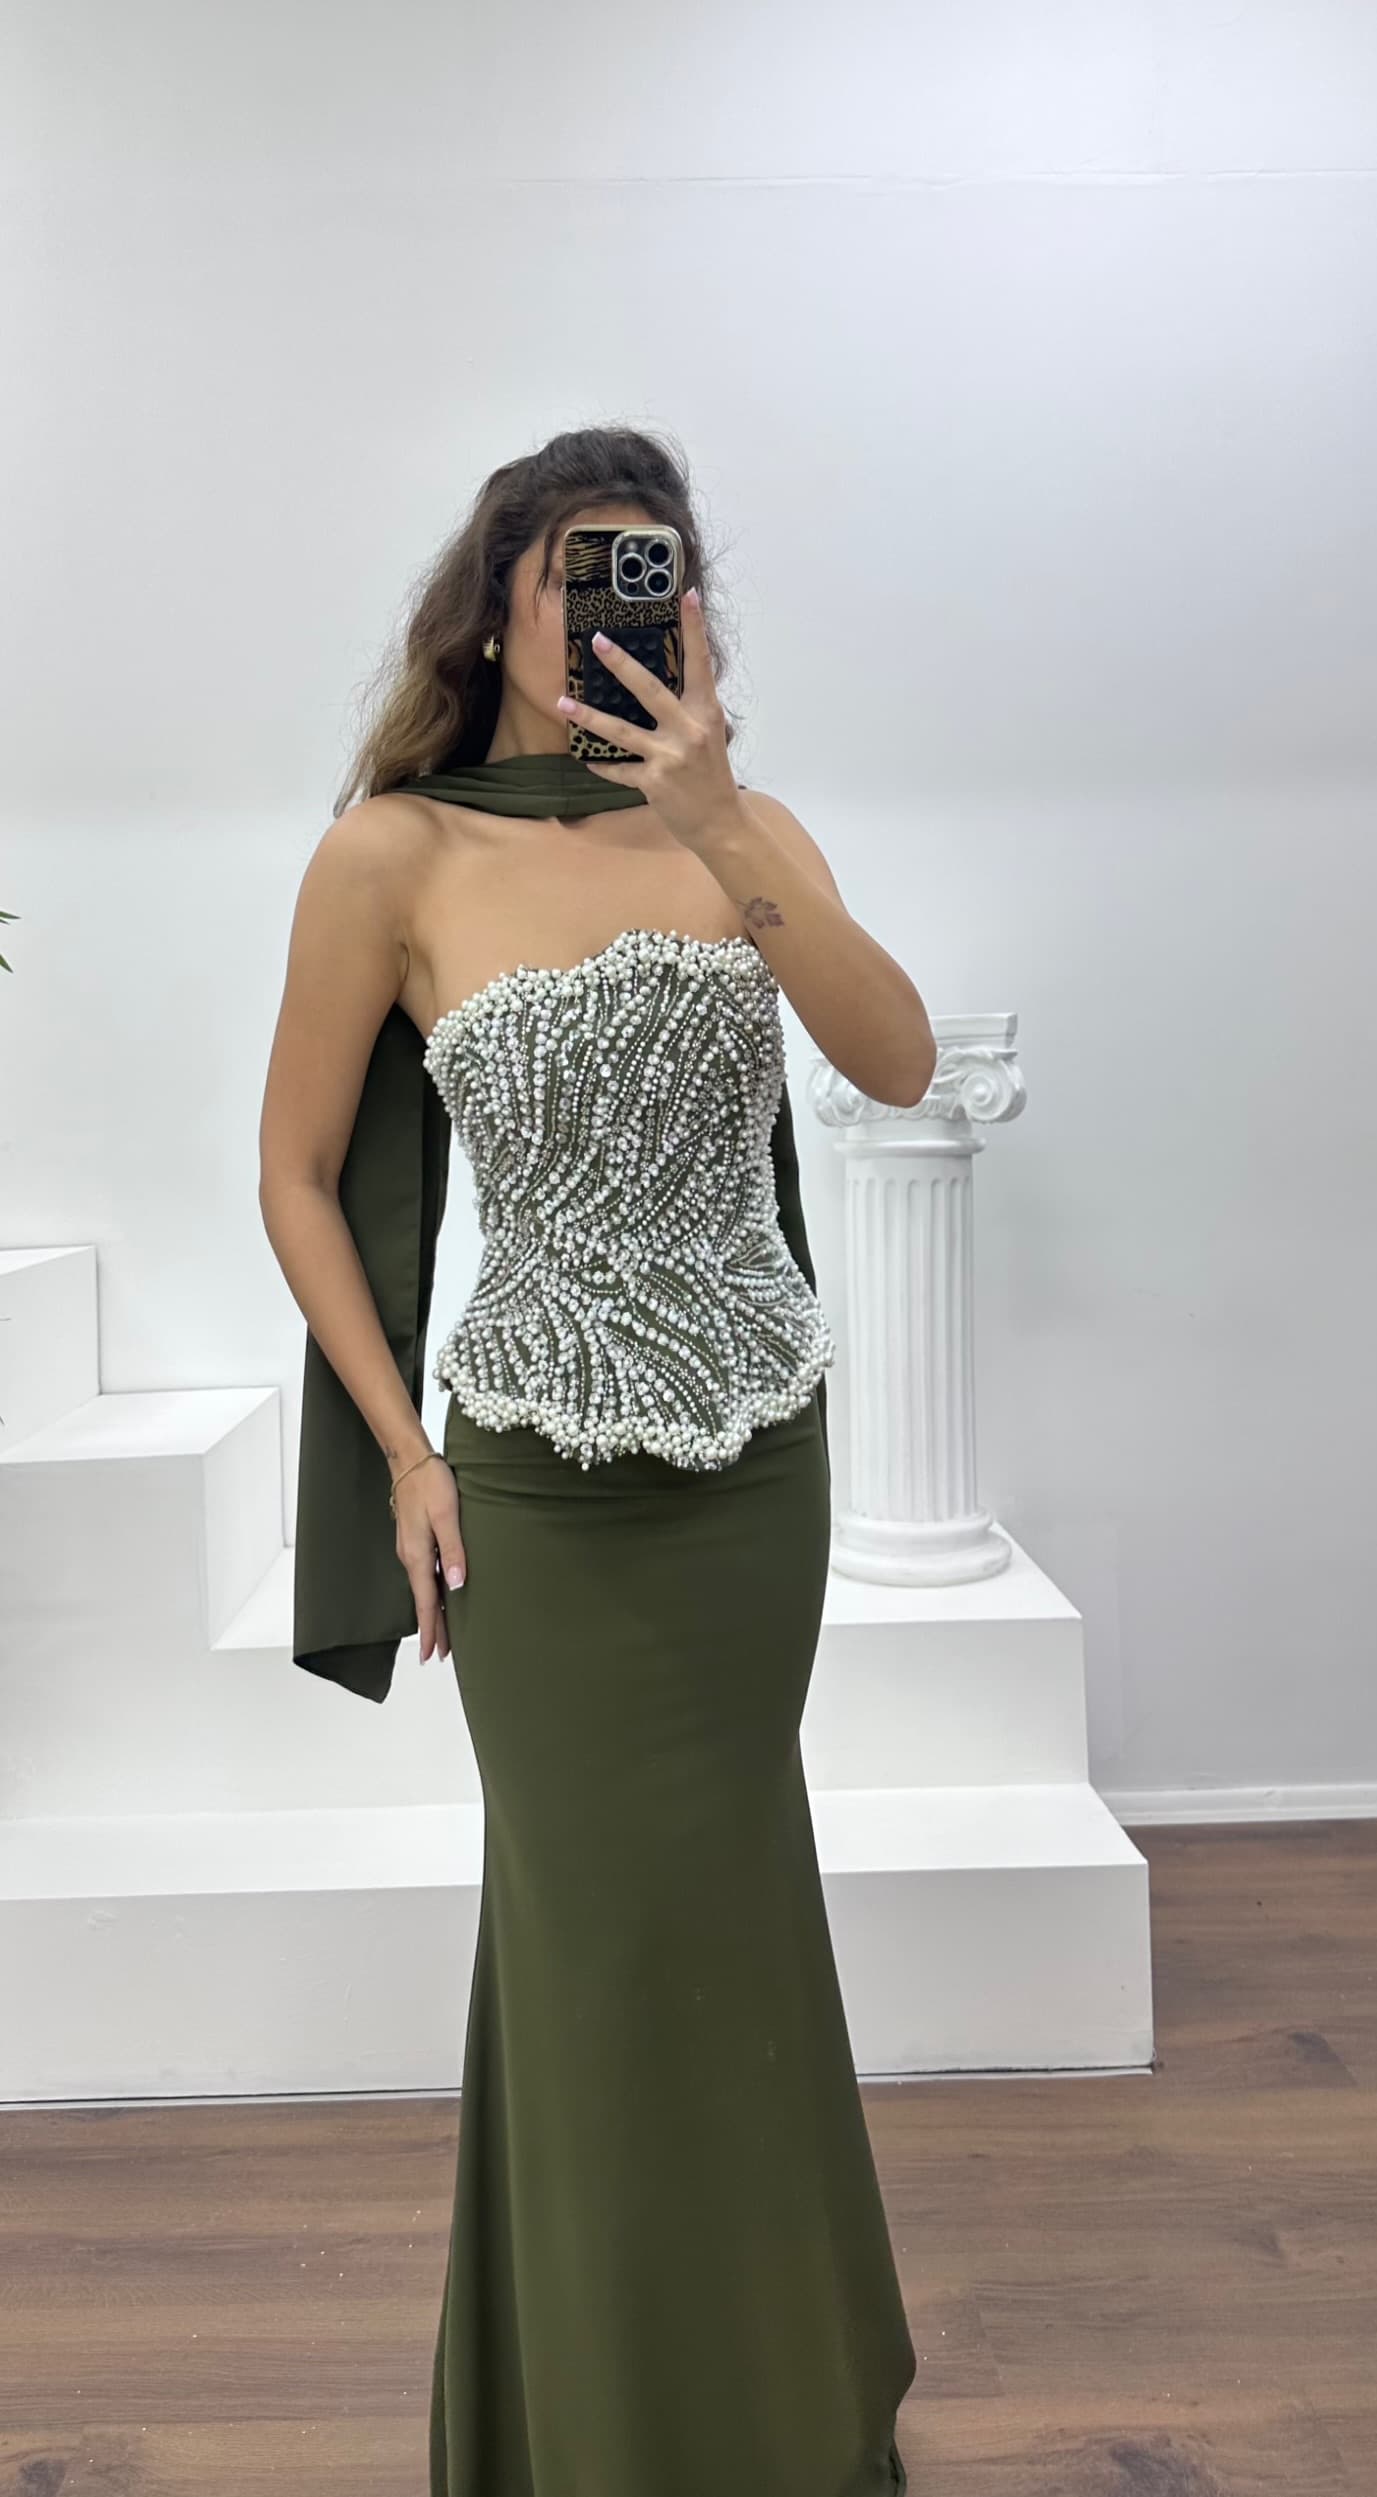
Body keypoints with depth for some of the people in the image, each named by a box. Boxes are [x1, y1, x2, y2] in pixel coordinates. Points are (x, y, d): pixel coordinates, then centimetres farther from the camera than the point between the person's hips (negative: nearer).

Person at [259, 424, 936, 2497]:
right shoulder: (395, 853, -7)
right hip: (550, 1484, -3)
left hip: (766, 1460, 4)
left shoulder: (742, 828, 3)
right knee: (648, 1948, 5)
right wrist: (404, 1451, -3)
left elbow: (901, 1065, -12)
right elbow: (297, 1179, 0)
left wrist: (721, 835, -23)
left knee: (634, 1925, 19)